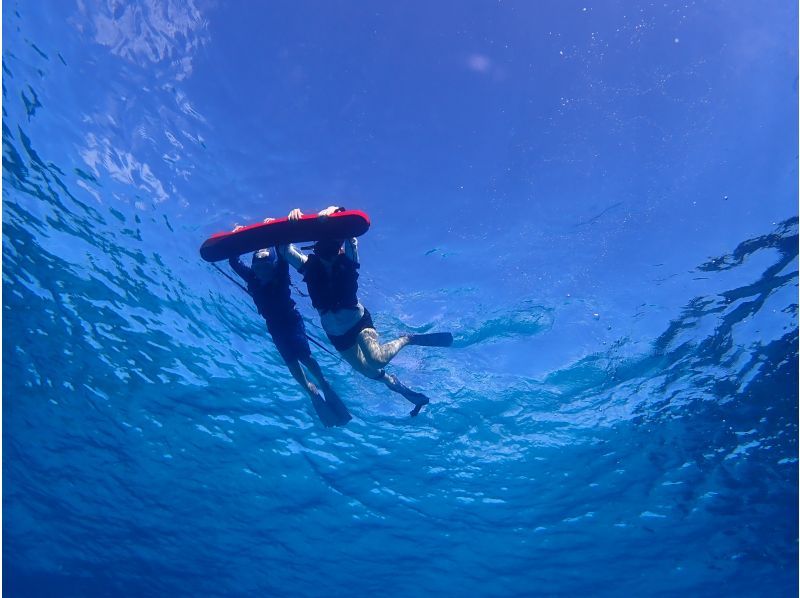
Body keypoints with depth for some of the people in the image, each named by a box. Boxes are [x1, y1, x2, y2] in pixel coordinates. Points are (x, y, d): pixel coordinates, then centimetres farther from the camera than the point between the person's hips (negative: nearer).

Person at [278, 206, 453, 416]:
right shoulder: (309, 264, -13)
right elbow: (284, 248, -26)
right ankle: (407, 393, 38)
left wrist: (333, 211, -55)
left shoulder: (348, 259, -19)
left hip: (358, 321, -3)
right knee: (369, 371, 12)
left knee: (377, 360, -29)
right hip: (336, 334, 4)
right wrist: (291, 221, -43)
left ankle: (407, 339, 1)